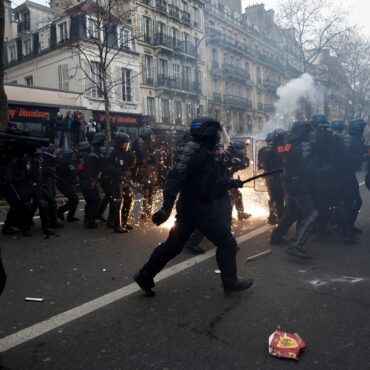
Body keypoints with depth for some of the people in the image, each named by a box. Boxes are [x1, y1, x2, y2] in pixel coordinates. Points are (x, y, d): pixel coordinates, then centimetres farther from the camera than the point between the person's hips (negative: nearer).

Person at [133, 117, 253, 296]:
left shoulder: (203, 152, 14)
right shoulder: (195, 151, -17)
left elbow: (211, 182, 23)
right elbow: (176, 178, -28)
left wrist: (231, 182, 22)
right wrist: (166, 207, -35)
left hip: (189, 206, 10)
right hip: (198, 207, -10)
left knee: (174, 244, 16)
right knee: (226, 241, 0)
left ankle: (145, 276, 23)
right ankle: (230, 282, 15)